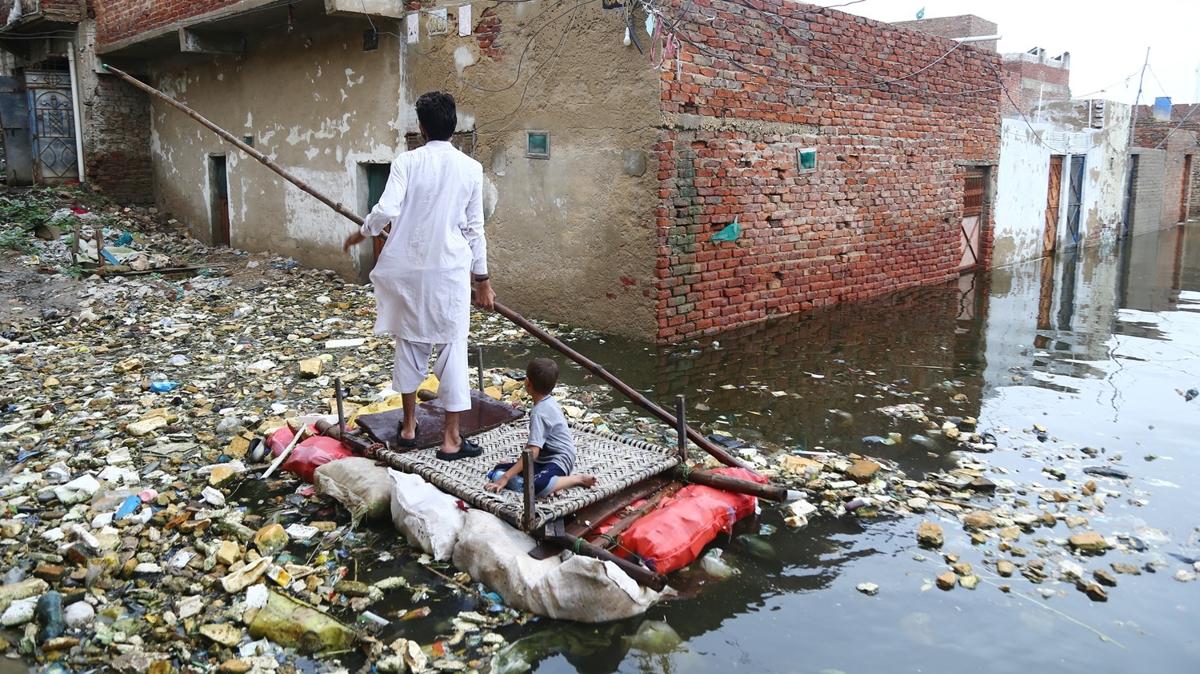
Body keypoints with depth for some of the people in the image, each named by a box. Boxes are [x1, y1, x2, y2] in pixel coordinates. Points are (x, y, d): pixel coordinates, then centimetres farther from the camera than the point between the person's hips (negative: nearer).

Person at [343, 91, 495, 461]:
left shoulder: (407, 162, -4)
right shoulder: (470, 168, -2)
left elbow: (386, 211, -16)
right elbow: (475, 228, 1)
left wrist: (361, 233, 5)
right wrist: (482, 278, 9)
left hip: (409, 269, 2)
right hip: (450, 270, -1)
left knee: (410, 343, 16)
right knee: (452, 348, 3)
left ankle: (409, 425, 27)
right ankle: (451, 438, 7)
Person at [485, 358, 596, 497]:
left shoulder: (539, 412, -19)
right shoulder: (549, 401, 10)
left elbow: (533, 452, -25)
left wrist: (505, 477, -25)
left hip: (558, 460, -10)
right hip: (545, 458, 10)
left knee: (538, 486, -41)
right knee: (499, 470, -2)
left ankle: (578, 479, -13)